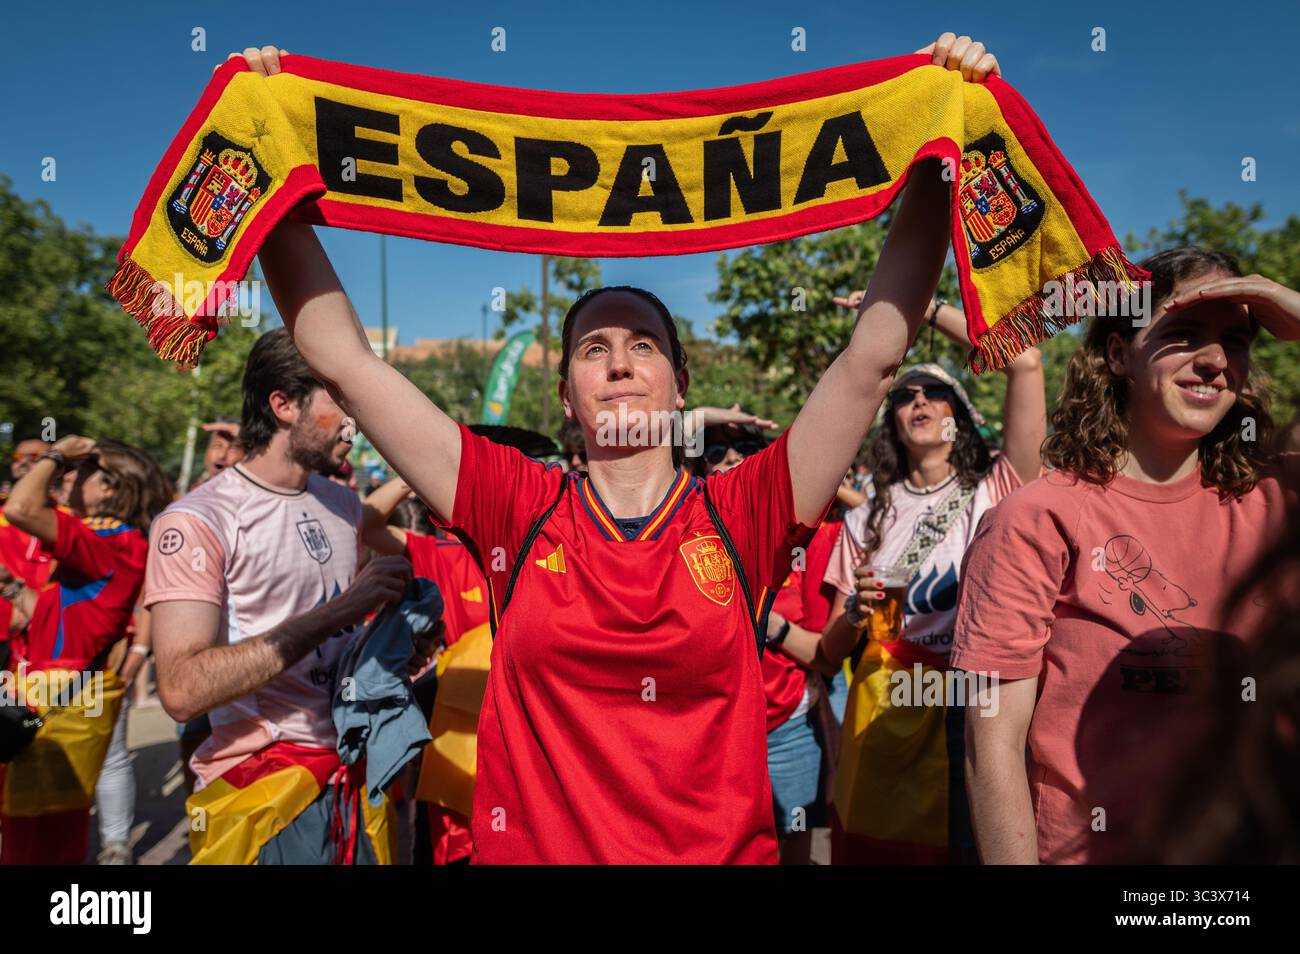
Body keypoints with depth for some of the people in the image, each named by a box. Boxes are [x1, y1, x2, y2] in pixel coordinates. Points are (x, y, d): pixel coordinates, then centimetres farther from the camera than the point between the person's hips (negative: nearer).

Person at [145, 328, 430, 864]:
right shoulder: (196, 522, -13)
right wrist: (336, 611, -26)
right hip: (262, 793, -6)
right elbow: (181, 690, -24)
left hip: (358, 774, 7)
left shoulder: (343, 504, 8)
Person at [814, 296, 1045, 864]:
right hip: (883, 724, 2)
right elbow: (829, 655, 8)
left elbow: (1024, 363, -12)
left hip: (973, 718, -2)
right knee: (874, 852, 9)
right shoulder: (866, 521, 8)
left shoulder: (994, 493, 1)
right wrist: (854, 614, -14)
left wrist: (923, 305, -6)